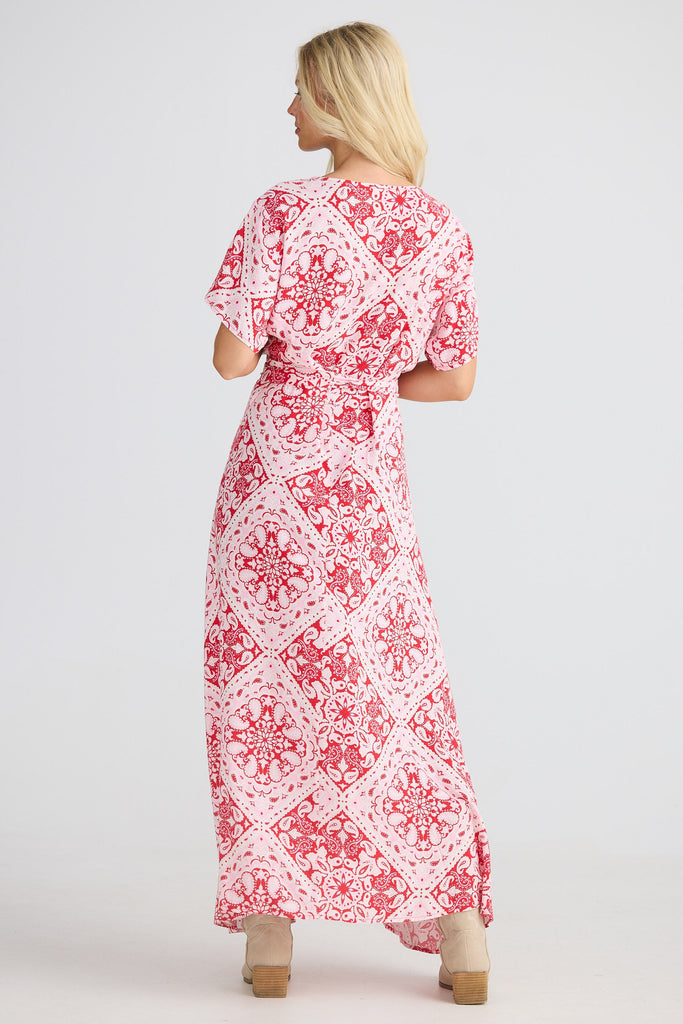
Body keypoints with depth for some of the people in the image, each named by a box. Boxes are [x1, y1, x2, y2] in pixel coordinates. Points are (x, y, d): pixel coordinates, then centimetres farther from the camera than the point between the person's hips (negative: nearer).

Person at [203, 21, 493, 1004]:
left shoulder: (282, 212, -14)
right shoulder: (442, 229, -2)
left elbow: (233, 358, -13)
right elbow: (456, 378, 4)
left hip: (277, 466, -3)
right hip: (373, 477, 3)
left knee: (261, 686, 8)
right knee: (402, 692, 11)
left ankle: (270, 932, 11)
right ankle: (463, 935, 11)